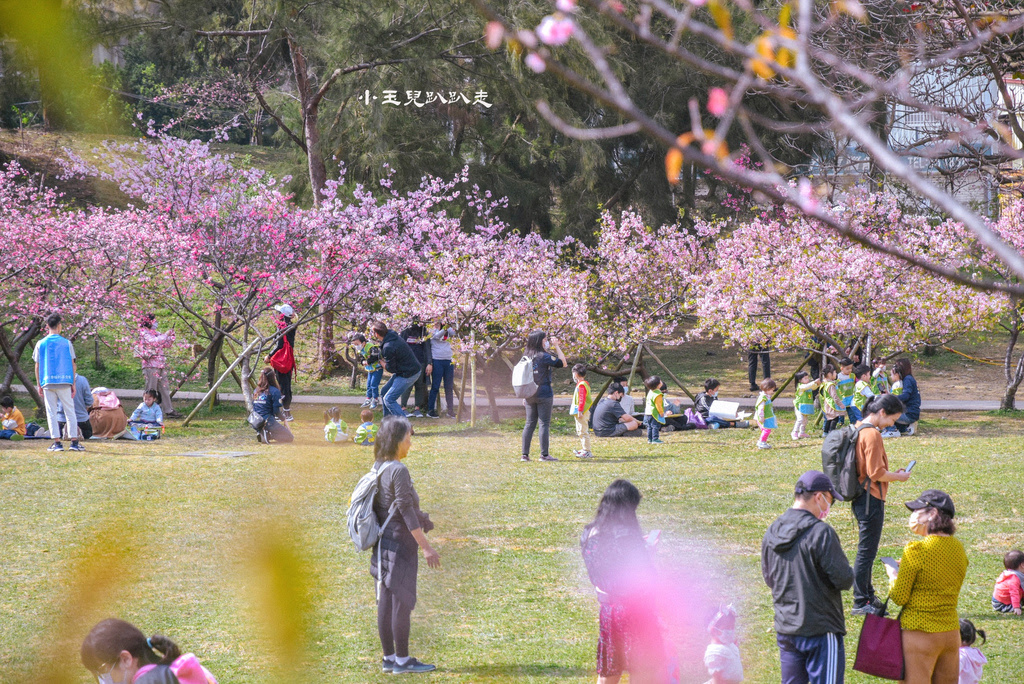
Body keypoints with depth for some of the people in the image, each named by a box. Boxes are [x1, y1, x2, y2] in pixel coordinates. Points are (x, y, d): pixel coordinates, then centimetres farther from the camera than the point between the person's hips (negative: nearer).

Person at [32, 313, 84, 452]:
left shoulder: (41, 344, 4)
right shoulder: (66, 343, 2)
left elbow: (37, 366, 6)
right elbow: (72, 365, 3)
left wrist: (38, 385, 13)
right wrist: (73, 384, 9)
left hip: (48, 383, 1)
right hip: (64, 383, 0)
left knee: (51, 413, 4)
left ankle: (57, 443, -3)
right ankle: (74, 442, 1)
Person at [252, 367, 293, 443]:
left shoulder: (256, 391, 11)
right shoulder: (274, 391, -8)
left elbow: (253, 408, 15)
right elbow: (276, 411, -11)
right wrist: (283, 418, 8)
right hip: (268, 422, -7)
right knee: (290, 438, 5)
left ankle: (262, 434, 2)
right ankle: (268, 435, -16)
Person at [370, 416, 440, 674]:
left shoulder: (379, 468, 8)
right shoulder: (398, 471, -18)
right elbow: (406, 511, -19)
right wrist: (426, 547, -16)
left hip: (383, 543, 9)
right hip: (400, 543, -9)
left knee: (386, 601, 12)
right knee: (402, 602, -2)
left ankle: (389, 658, 18)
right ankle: (402, 660, 4)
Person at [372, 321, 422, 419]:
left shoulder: (388, 347, -26)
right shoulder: (391, 334, 3)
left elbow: (391, 369, -16)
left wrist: (380, 361, -2)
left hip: (408, 375, -10)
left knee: (388, 399, -11)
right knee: (384, 392, 17)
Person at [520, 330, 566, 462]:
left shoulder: (526, 357, 9)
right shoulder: (544, 356, -11)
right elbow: (563, 363, -10)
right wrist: (556, 346, -4)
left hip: (530, 395, 6)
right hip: (544, 394, -6)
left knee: (529, 424, 9)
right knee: (544, 424, -3)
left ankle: (525, 454, 6)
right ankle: (544, 454, -5)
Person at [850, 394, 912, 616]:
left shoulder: (859, 429, 12)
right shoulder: (872, 434, -19)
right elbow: (876, 473, -21)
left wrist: (892, 474, 12)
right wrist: (898, 477, -7)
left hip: (861, 499, 10)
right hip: (871, 500, -10)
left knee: (866, 551, 18)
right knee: (867, 552, -4)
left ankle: (867, 597, 27)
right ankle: (861, 603, 1)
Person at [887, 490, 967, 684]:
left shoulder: (917, 550, -16)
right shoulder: (958, 548, 5)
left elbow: (899, 597, -12)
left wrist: (893, 575, 7)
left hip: (919, 633, -7)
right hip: (951, 632, 7)